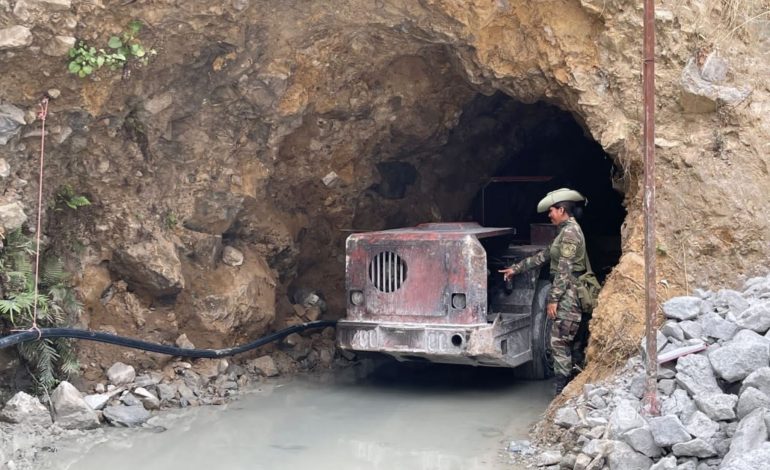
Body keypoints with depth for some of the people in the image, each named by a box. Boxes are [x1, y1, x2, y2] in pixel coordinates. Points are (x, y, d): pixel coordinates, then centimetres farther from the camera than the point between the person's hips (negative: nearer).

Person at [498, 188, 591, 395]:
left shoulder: (570, 231, -13)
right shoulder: (567, 231, 18)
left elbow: (564, 269, -18)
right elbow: (543, 256, 23)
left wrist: (553, 299, -18)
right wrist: (515, 268, 24)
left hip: (568, 295, -10)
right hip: (566, 295, 10)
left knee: (559, 342, -8)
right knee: (563, 343, 11)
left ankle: (561, 392, -5)